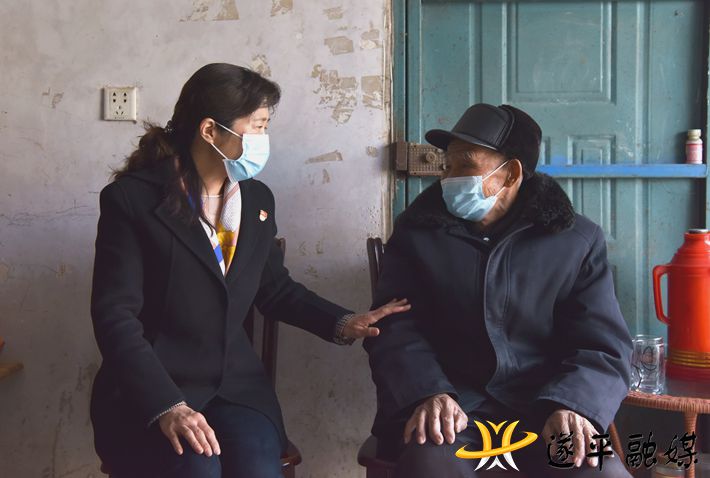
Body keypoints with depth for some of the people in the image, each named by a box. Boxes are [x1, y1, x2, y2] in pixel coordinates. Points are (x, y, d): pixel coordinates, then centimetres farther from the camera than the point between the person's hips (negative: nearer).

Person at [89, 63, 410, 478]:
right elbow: (116, 316, -13)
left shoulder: (257, 199, 9)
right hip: (150, 393, -4)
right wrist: (167, 407, -25)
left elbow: (275, 288, 21)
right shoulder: (132, 199, -8)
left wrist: (341, 322, 3)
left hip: (235, 383, 4)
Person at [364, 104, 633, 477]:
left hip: (542, 406, 1)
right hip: (451, 404, -1)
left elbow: (602, 344, 0)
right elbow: (394, 328, -1)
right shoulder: (417, 232, 7)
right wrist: (427, 393, -21)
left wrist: (573, 405, -21)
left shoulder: (576, 240, 6)